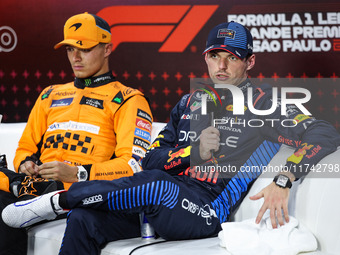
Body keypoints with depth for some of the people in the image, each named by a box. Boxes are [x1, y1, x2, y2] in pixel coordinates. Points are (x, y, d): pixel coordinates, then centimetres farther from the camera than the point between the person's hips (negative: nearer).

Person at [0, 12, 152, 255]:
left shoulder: (128, 101, 9)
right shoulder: (50, 96, 28)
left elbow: (133, 164, -3)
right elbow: (26, 147, 33)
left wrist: (77, 173, -15)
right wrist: (26, 164, 7)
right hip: (40, 181, 6)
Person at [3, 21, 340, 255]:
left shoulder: (263, 104, 3)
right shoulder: (190, 103, 20)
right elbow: (152, 158, 17)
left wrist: (282, 181, -22)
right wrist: (194, 151, -3)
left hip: (211, 211, -6)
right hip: (164, 203, 6)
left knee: (154, 186, -34)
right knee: (84, 220, -15)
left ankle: (59, 200, -16)